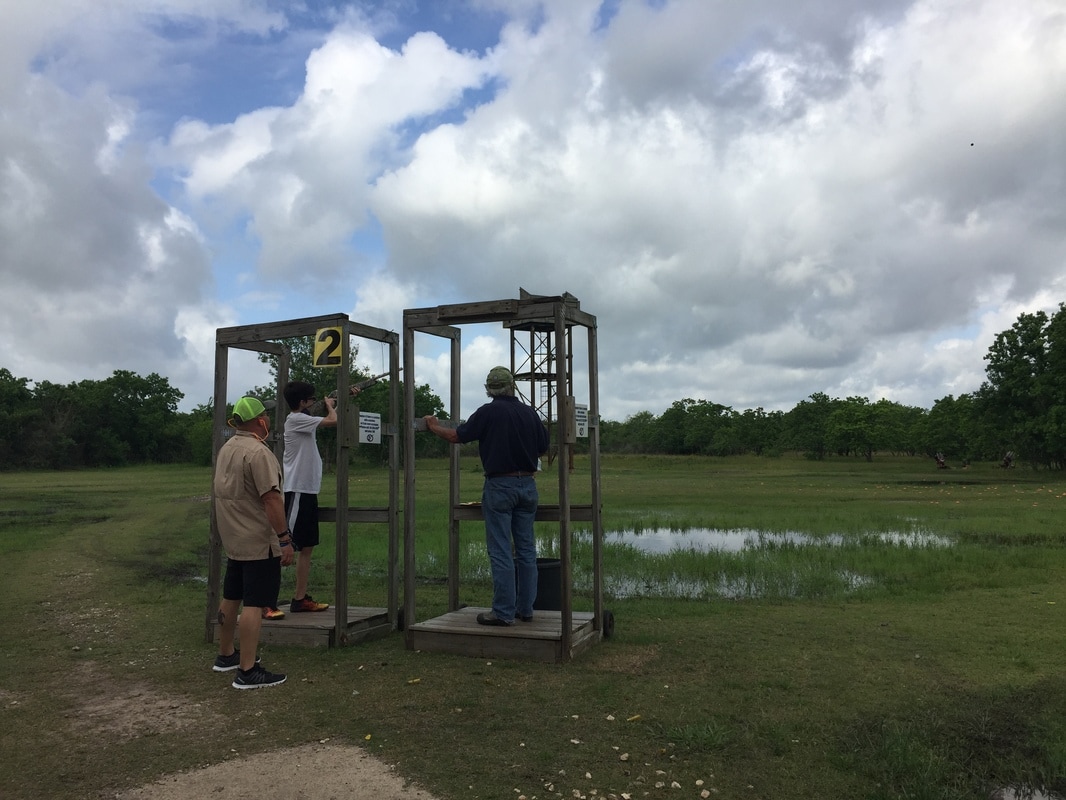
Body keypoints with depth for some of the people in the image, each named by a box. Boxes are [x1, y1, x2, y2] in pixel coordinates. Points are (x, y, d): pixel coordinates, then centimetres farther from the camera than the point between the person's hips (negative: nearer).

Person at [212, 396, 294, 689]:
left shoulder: (227, 449, 10)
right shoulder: (258, 452, -20)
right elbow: (271, 499, -24)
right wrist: (285, 539, -21)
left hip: (233, 540, 10)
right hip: (259, 542, -10)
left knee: (231, 598, 19)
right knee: (254, 604, -6)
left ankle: (226, 655, 33)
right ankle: (247, 671, -4)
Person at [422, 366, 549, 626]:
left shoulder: (489, 412, -8)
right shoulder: (530, 413, 4)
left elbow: (456, 436, -3)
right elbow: (543, 448, 13)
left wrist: (434, 426, 15)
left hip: (499, 485, -5)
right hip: (528, 485, 5)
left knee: (500, 551, -1)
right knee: (526, 549, 11)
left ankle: (503, 611, 1)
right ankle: (525, 608, 17)